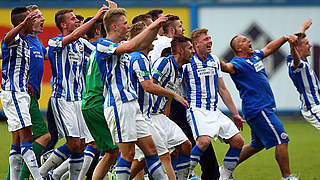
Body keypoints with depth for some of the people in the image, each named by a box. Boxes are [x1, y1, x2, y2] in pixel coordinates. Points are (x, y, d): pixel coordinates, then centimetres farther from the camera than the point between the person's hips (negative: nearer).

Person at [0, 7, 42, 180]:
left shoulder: (25, 41, 18)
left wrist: (27, 84, 12)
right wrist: (23, 24, -55)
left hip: (21, 93, 10)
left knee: (18, 140, 8)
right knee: (26, 136, -15)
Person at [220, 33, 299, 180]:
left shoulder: (255, 56, 14)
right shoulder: (239, 63, -14)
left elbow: (269, 48, 30)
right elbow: (227, 67, -34)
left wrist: (285, 38, 22)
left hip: (263, 108, 10)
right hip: (259, 110, -10)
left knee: (257, 144, 18)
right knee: (281, 140, -8)